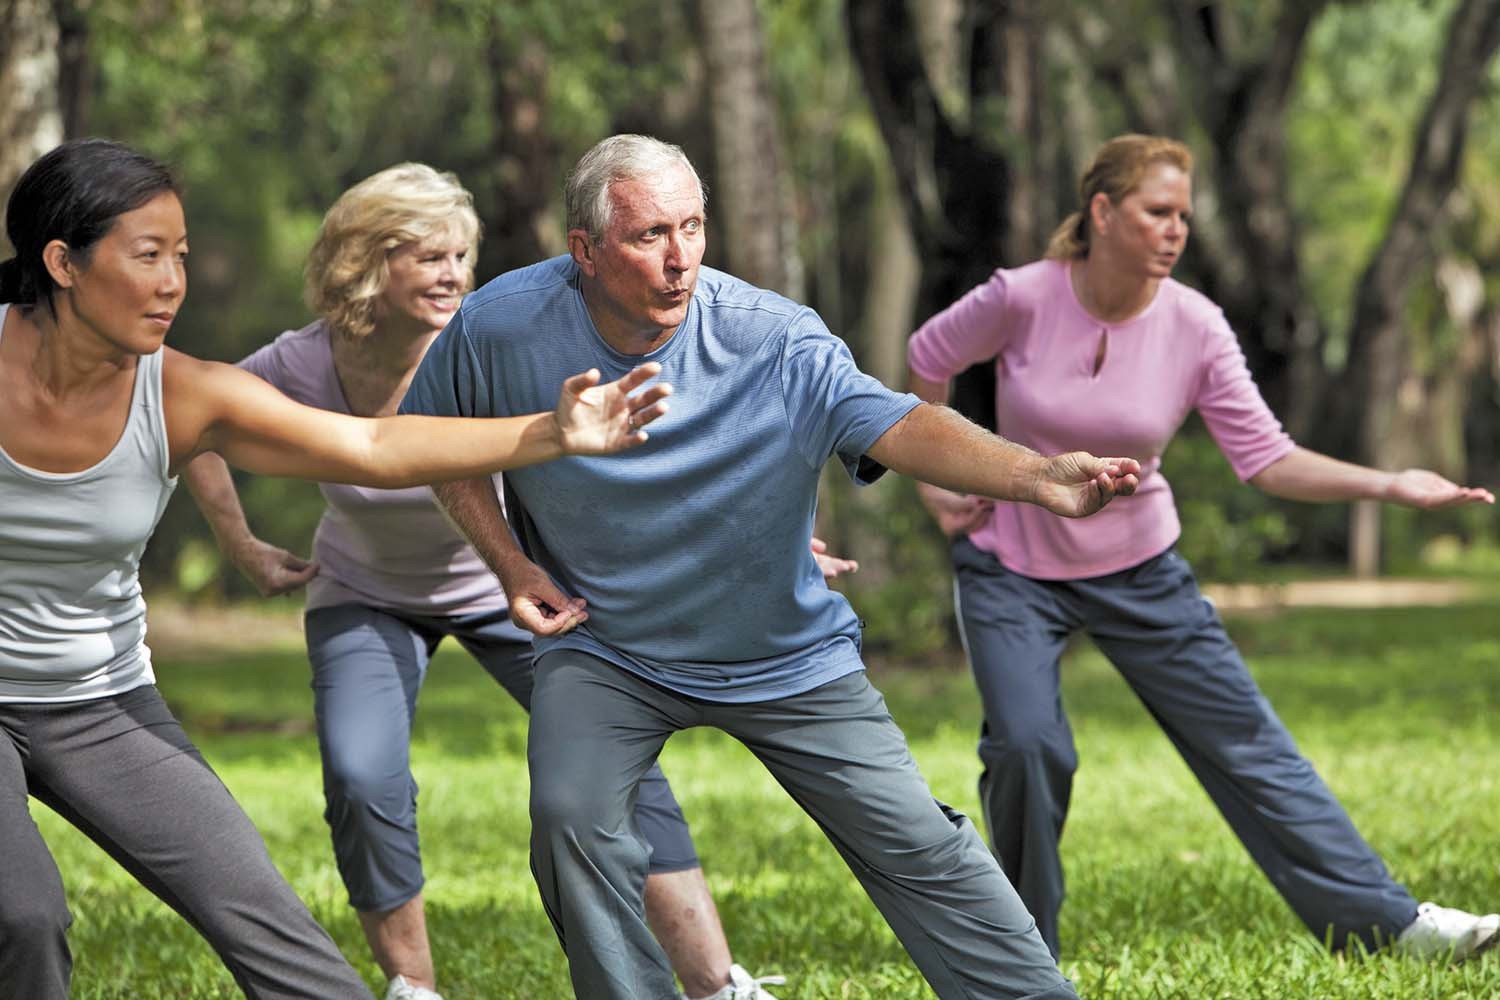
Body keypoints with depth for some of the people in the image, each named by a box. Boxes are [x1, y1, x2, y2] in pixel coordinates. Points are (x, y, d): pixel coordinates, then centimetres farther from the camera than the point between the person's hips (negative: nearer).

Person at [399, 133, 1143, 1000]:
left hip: (787, 656, -1)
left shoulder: (775, 341, -24)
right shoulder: (501, 328, -17)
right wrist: (510, 565, -7)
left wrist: (1039, 475, -55)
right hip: (603, 649, 1)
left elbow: (897, 426, -38)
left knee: (915, 845, -1)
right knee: (572, 817, -22)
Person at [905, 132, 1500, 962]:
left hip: (1138, 570, 2)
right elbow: (926, 359, 2)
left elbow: (1266, 459, -14)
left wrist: (1389, 485, -25)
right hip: (1010, 569, -2)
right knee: (1027, 748, -20)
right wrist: (933, 481, 2)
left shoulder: (1193, 327, -13)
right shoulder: (1022, 300, -17)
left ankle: (1391, 922, 7)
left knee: (1246, 741, 1)